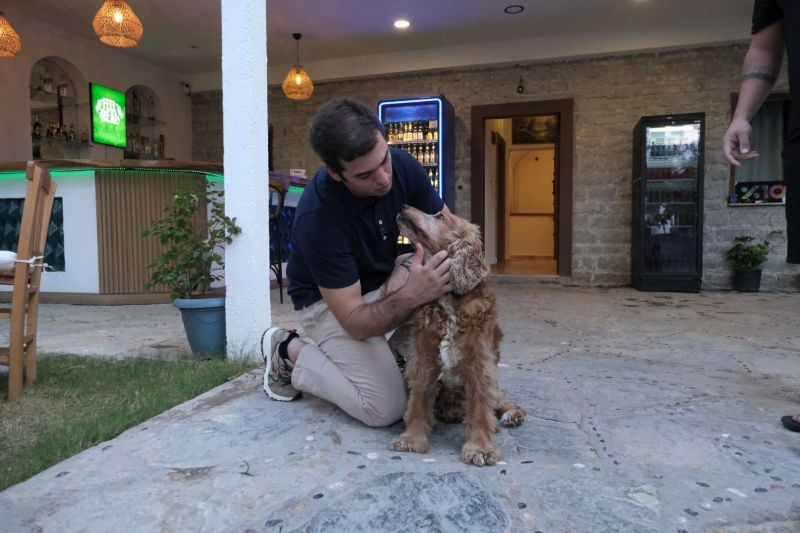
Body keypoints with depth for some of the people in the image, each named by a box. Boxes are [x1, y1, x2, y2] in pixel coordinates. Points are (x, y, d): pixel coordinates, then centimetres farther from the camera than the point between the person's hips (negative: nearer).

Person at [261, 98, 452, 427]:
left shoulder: (403, 166, -19)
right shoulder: (317, 217, -34)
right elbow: (356, 324, -31)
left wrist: (406, 272, -27)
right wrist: (411, 295, -49)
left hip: (383, 279, 6)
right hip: (327, 300, -5)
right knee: (386, 408, -16)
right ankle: (289, 352, 4)